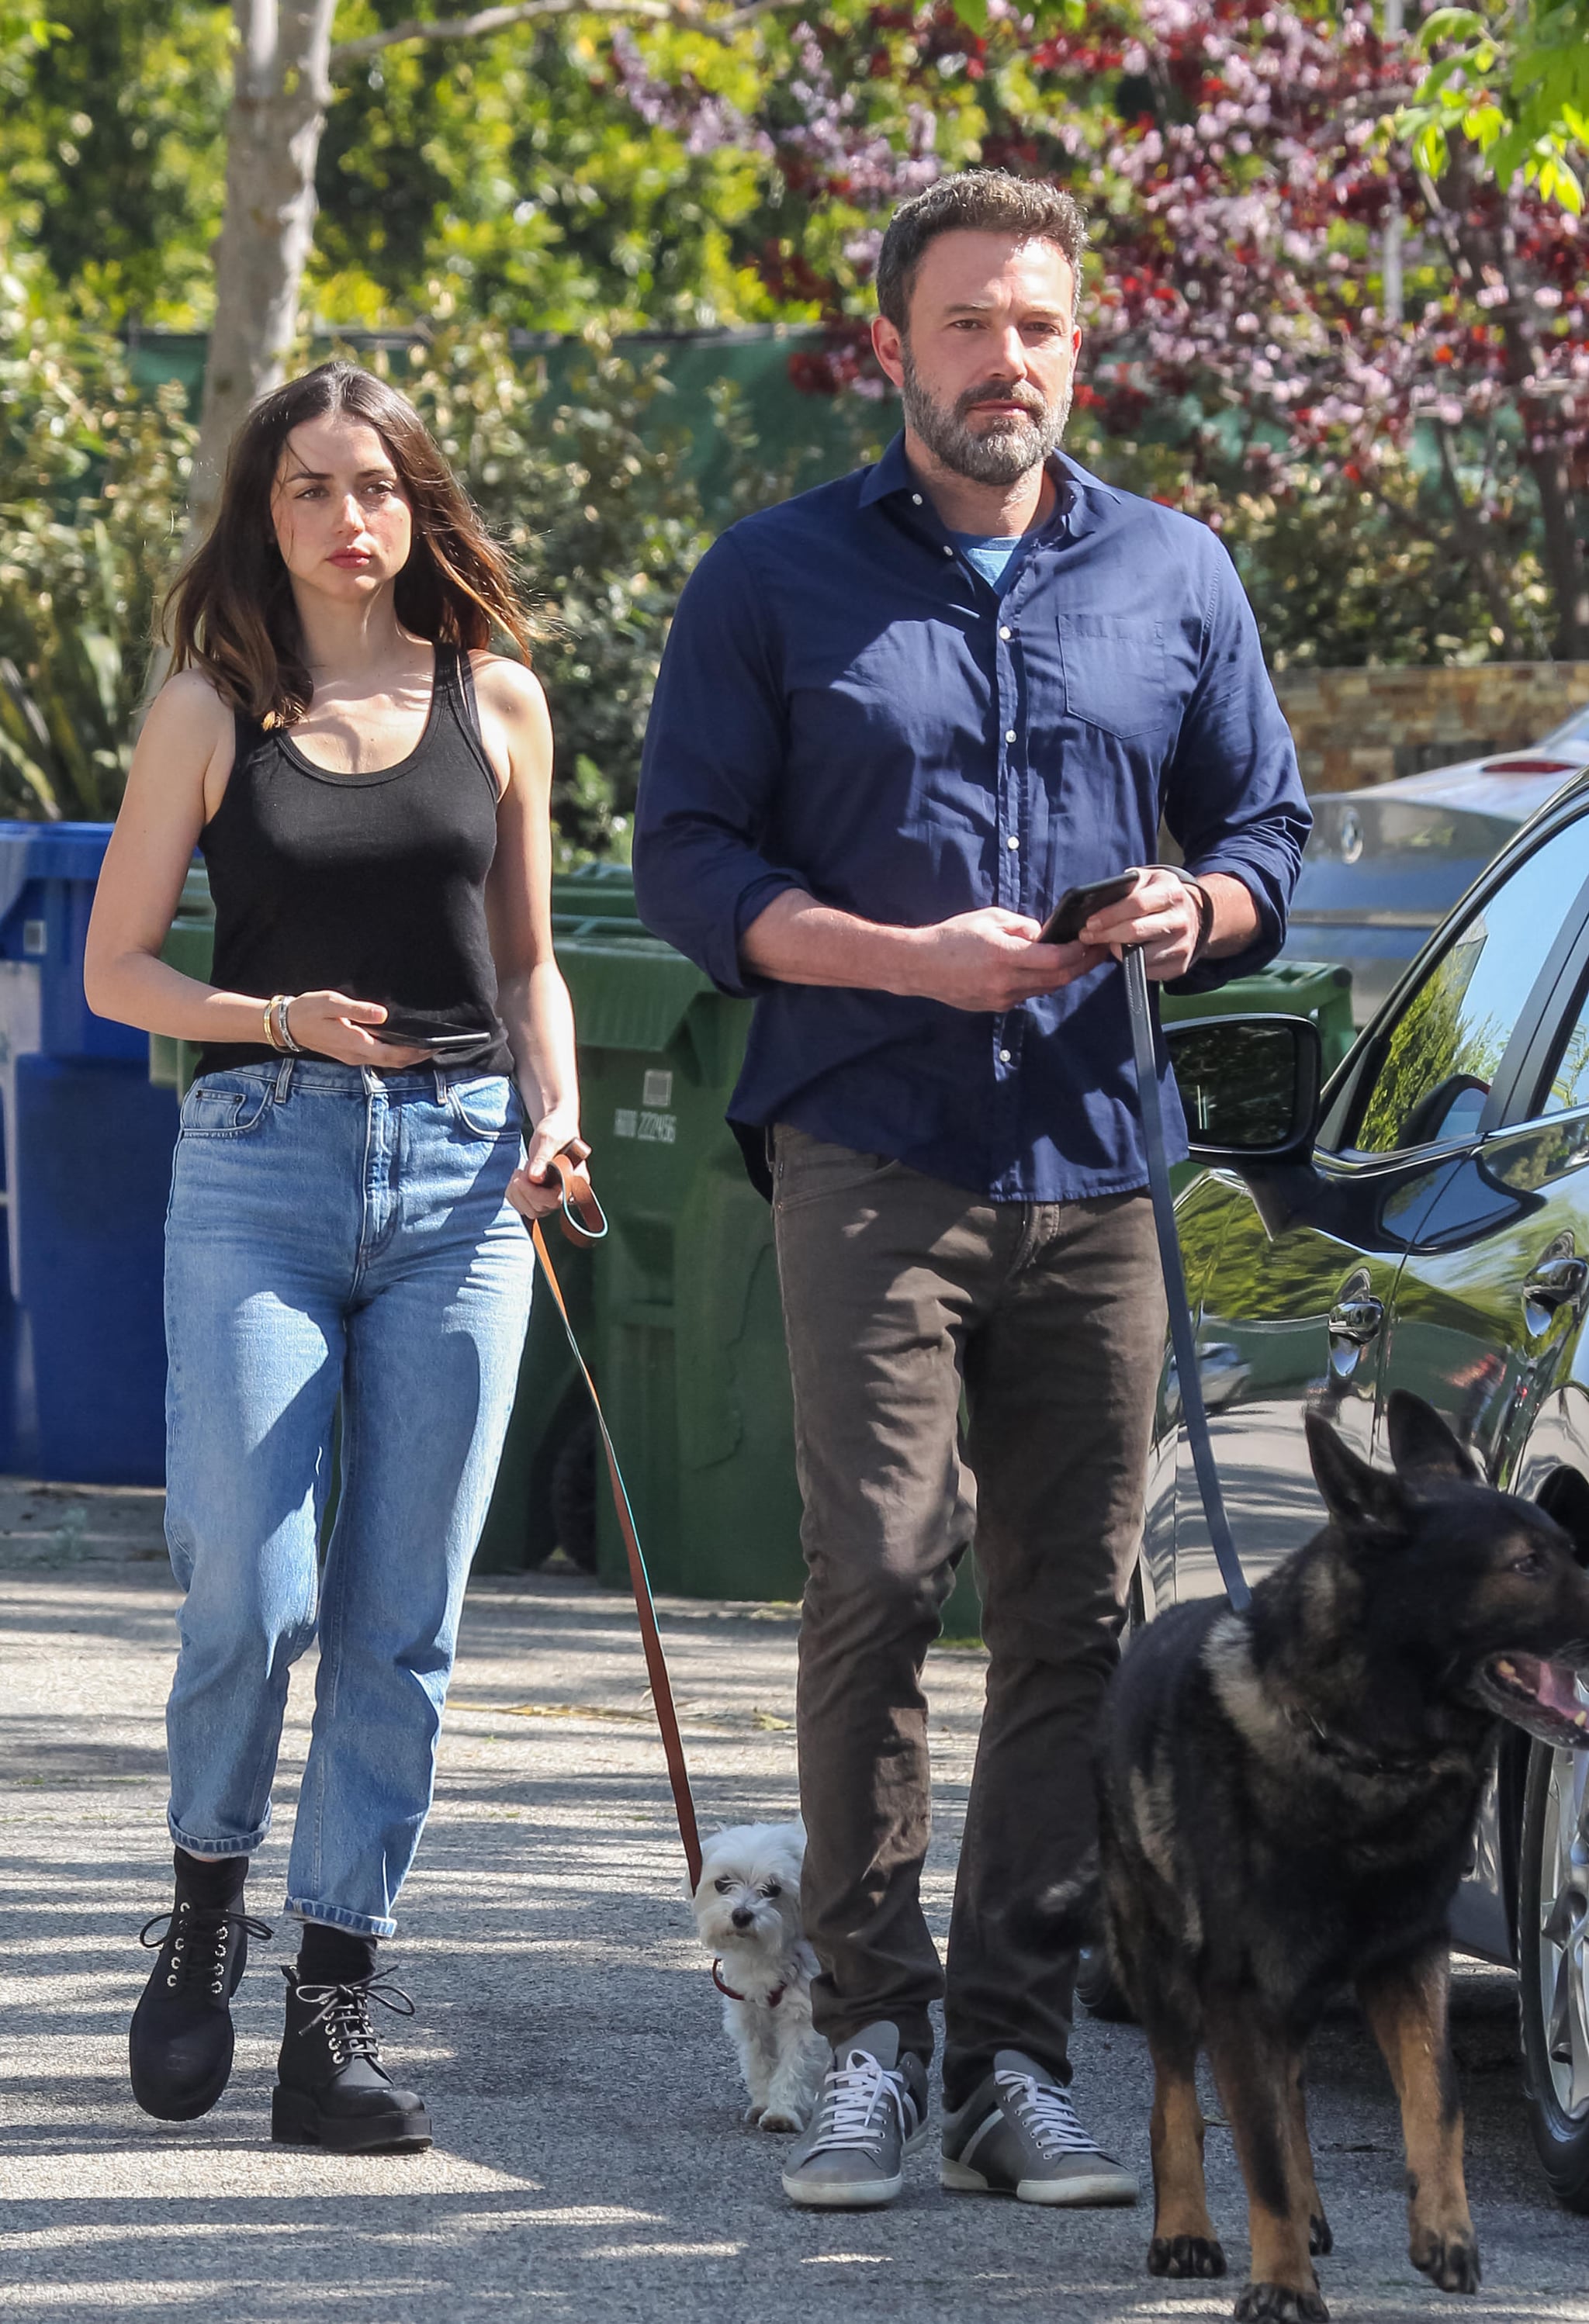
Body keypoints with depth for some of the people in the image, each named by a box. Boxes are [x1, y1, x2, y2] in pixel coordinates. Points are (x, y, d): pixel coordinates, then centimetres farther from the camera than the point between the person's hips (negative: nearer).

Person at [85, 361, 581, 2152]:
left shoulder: (494, 702, 10)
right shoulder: (212, 712, 4)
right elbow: (116, 968, 5)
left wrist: (555, 1109, 1)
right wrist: (280, 1018, -12)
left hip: (459, 1170, 2)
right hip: (261, 1159, -2)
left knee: (401, 1615, 0)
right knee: (251, 1591, -10)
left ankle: (337, 2006, 6)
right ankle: (207, 1907, 17)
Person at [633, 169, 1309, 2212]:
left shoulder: (1175, 579, 15)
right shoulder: (777, 580, 6)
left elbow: (1265, 827, 20)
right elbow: (687, 858, 3)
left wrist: (1197, 911, -4)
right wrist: (907, 955, -11)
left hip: (1098, 1167, 3)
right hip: (869, 1157, -3)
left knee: (1072, 1618, 1)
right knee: (877, 1582, -13)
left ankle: (1015, 2054, 7)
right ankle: (869, 2029, -4)